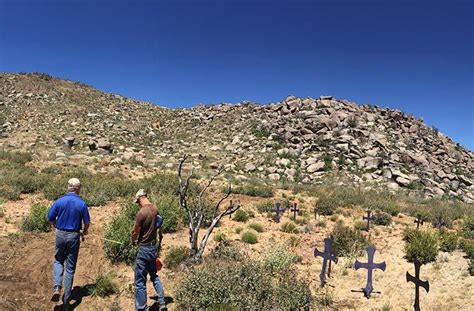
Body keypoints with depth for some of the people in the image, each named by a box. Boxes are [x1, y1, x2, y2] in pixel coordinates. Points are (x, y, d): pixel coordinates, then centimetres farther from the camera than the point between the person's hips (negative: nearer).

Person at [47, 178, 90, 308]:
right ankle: (66, 298, 15)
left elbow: (50, 218, -1)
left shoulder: (59, 201, -8)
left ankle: (57, 287, 0)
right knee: (70, 267, 9)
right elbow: (87, 223, -2)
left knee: (58, 261, 22)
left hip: (60, 234, 1)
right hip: (74, 236, 0)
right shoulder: (82, 204, -8)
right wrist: (84, 232, 18)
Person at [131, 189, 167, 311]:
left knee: (140, 282, 4)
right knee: (154, 275, 23)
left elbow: (135, 232, -12)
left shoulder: (141, 213, -21)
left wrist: (133, 241, 10)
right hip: (154, 247, 8)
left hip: (144, 249, -8)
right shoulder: (155, 210, 1)